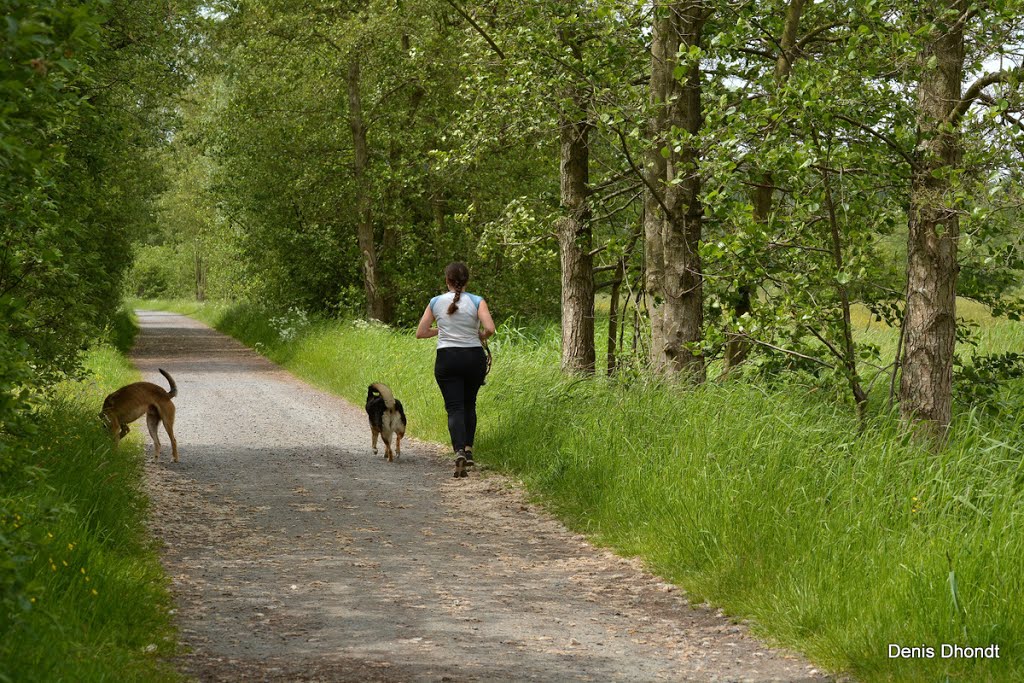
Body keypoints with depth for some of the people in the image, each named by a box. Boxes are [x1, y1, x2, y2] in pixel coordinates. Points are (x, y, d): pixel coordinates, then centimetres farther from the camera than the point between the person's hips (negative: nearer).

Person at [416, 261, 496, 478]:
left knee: (454, 408, -3)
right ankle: (468, 450, 20)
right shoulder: (477, 302, -3)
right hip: (474, 357, 1)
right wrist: (481, 337, 7)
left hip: (446, 359, -1)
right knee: (469, 405, 21)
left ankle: (459, 451, -24)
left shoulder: (436, 302, 2)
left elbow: (421, 333, 4)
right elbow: (489, 328, -15)